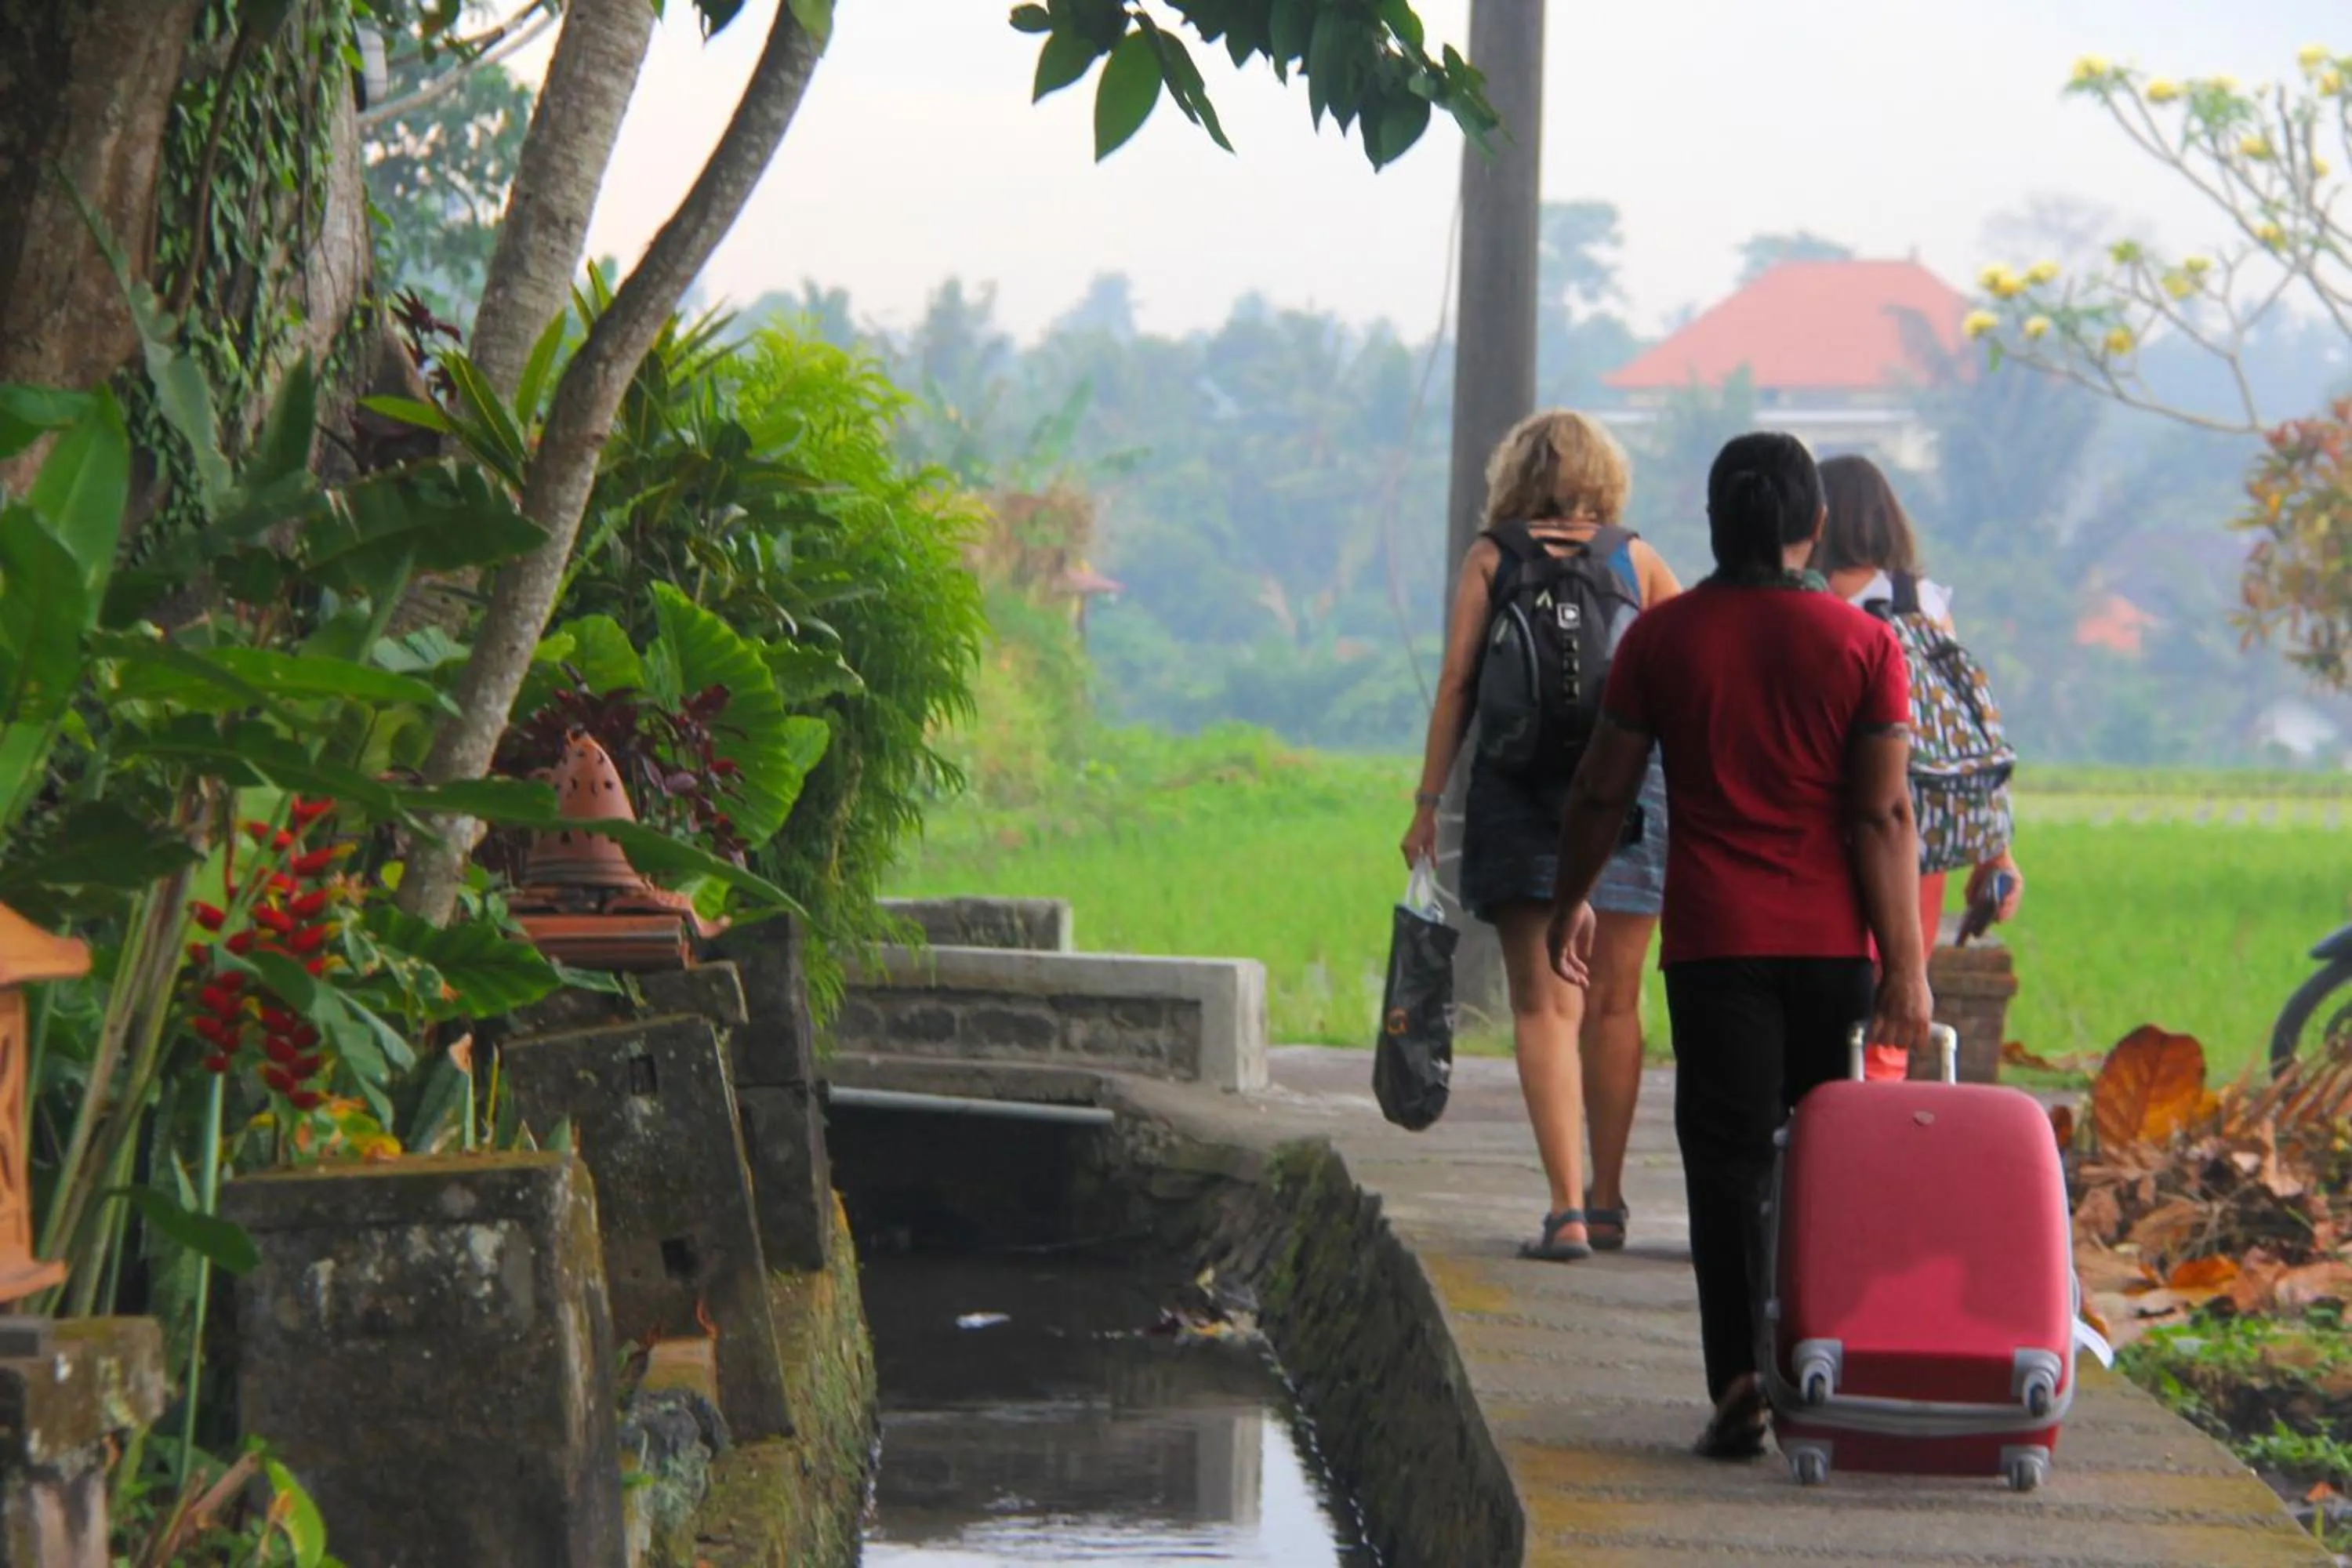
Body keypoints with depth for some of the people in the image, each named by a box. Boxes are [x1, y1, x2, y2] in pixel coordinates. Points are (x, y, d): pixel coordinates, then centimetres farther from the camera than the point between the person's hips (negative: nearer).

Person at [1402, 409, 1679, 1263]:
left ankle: (1567, 1208, -14)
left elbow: (1456, 686, -2)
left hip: (1523, 798, -2)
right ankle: (1606, 1199, 24)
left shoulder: (1491, 558, 2)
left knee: (1544, 1003, -2)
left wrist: (1429, 801, 1)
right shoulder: (1635, 560, 6)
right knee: (1613, 1004, 13)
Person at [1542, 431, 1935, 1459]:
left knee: (1727, 1161, 0)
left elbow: (1602, 789, 6)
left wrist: (1573, 900, 22)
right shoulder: (1863, 643, -3)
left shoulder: (1661, 638, 1)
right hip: (1831, 941, 0)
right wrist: (1907, 967, -5)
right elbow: (1884, 815, -7)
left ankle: (1740, 1379, -11)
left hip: (1713, 940, 0)